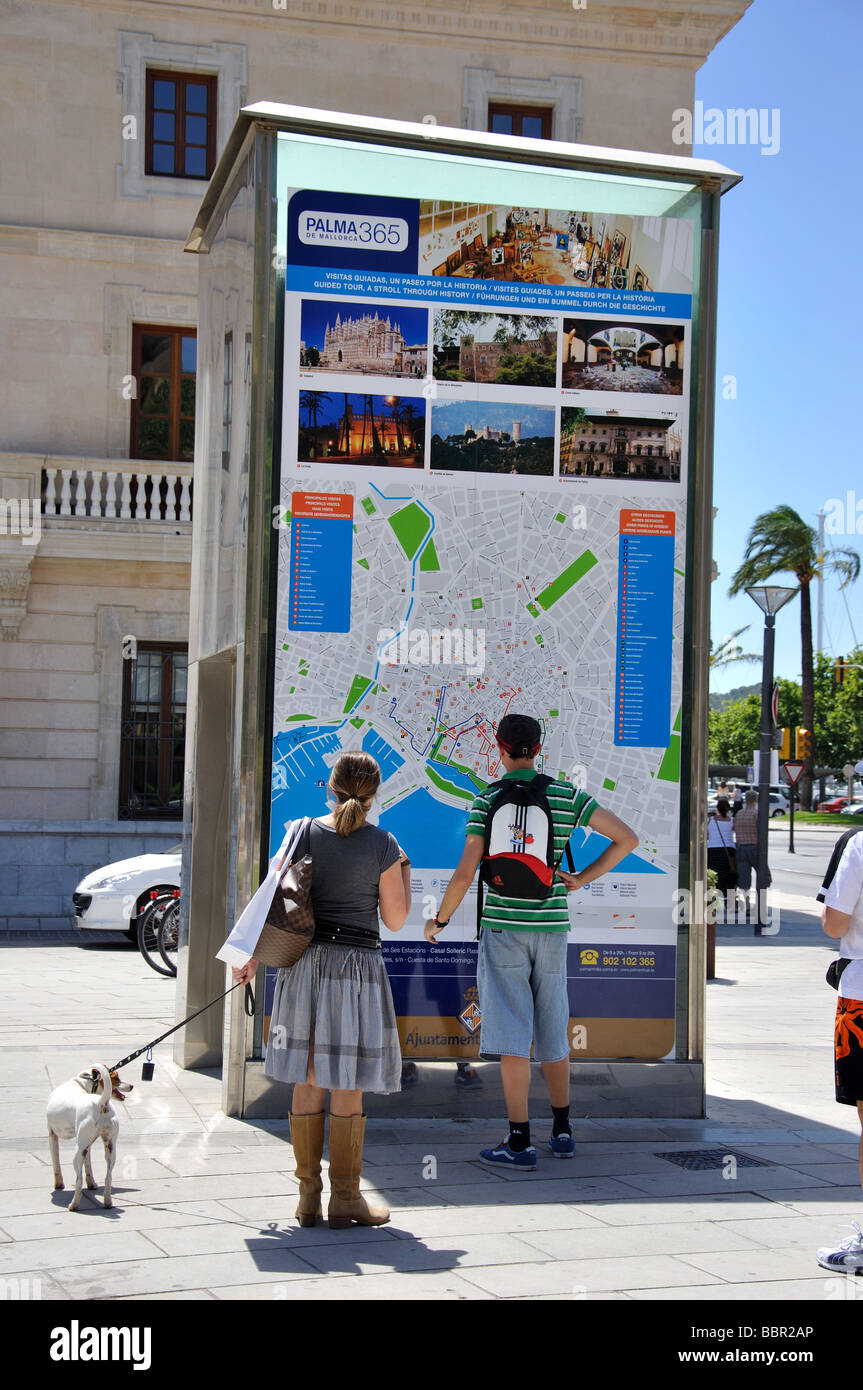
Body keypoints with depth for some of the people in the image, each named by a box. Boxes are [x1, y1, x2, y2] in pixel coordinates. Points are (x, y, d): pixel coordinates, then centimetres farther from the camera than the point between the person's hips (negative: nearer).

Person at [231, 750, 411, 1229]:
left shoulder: (303, 834, 2)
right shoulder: (382, 844, -6)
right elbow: (395, 919, -1)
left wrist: (255, 959, 14)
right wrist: (403, 873, 15)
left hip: (304, 964, 3)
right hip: (356, 965, -3)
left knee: (307, 1083, 10)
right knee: (346, 1089, 4)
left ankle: (308, 1195, 15)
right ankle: (345, 1198, 10)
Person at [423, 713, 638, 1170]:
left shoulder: (487, 801, -5)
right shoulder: (567, 797, 3)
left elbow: (465, 874, -10)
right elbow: (627, 838, 5)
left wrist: (439, 920, 5)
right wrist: (582, 879, 9)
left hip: (503, 926, -3)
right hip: (552, 926, 3)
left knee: (511, 1036, -4)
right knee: (552, 1031, 15)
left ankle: (519, 1141, -5)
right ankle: (562, 1131, 25)